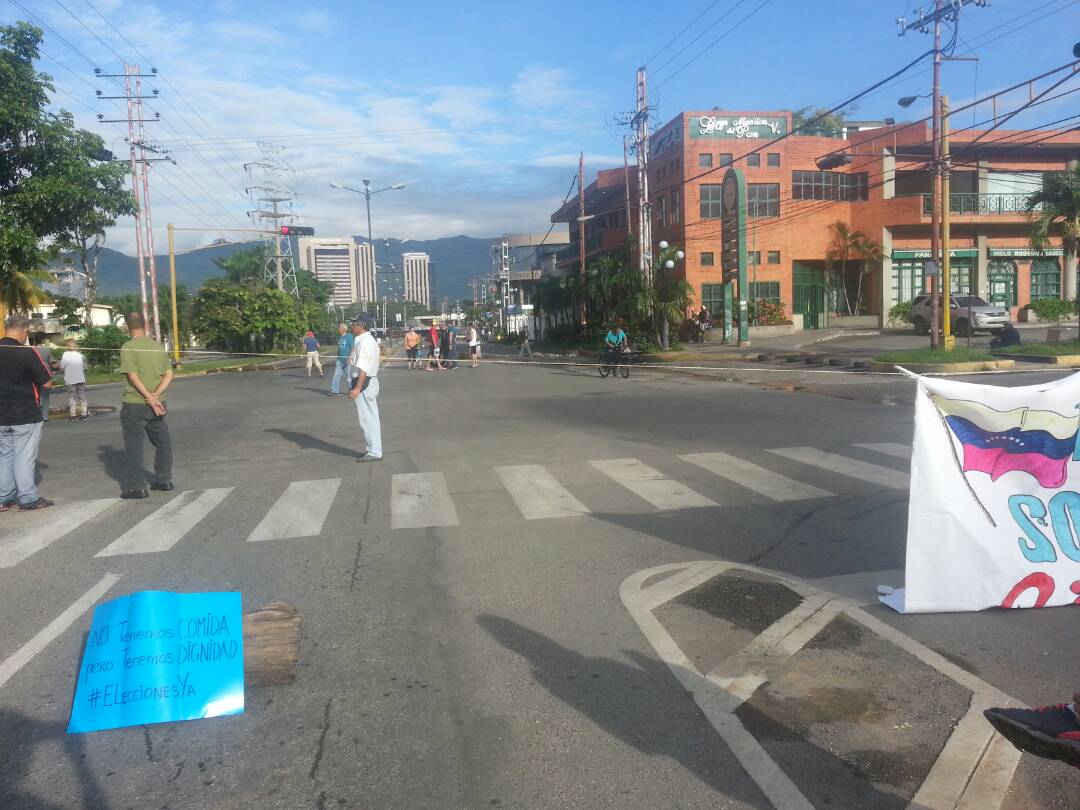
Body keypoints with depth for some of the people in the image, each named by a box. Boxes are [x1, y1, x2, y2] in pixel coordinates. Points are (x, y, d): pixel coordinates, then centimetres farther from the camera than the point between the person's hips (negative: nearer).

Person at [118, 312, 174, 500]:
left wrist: (150, 398, -18)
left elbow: (133, 377, -17)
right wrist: (155, 396, -10)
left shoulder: (128, 347, -8)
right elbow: (169, 375, 0)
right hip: (157, 404, 5)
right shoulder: (158, 347, 7)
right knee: (163, 443, 16)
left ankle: (137, 487, 5)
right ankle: (164, 481, 24)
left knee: (134, 445, 3)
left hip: (135, 404, -5)